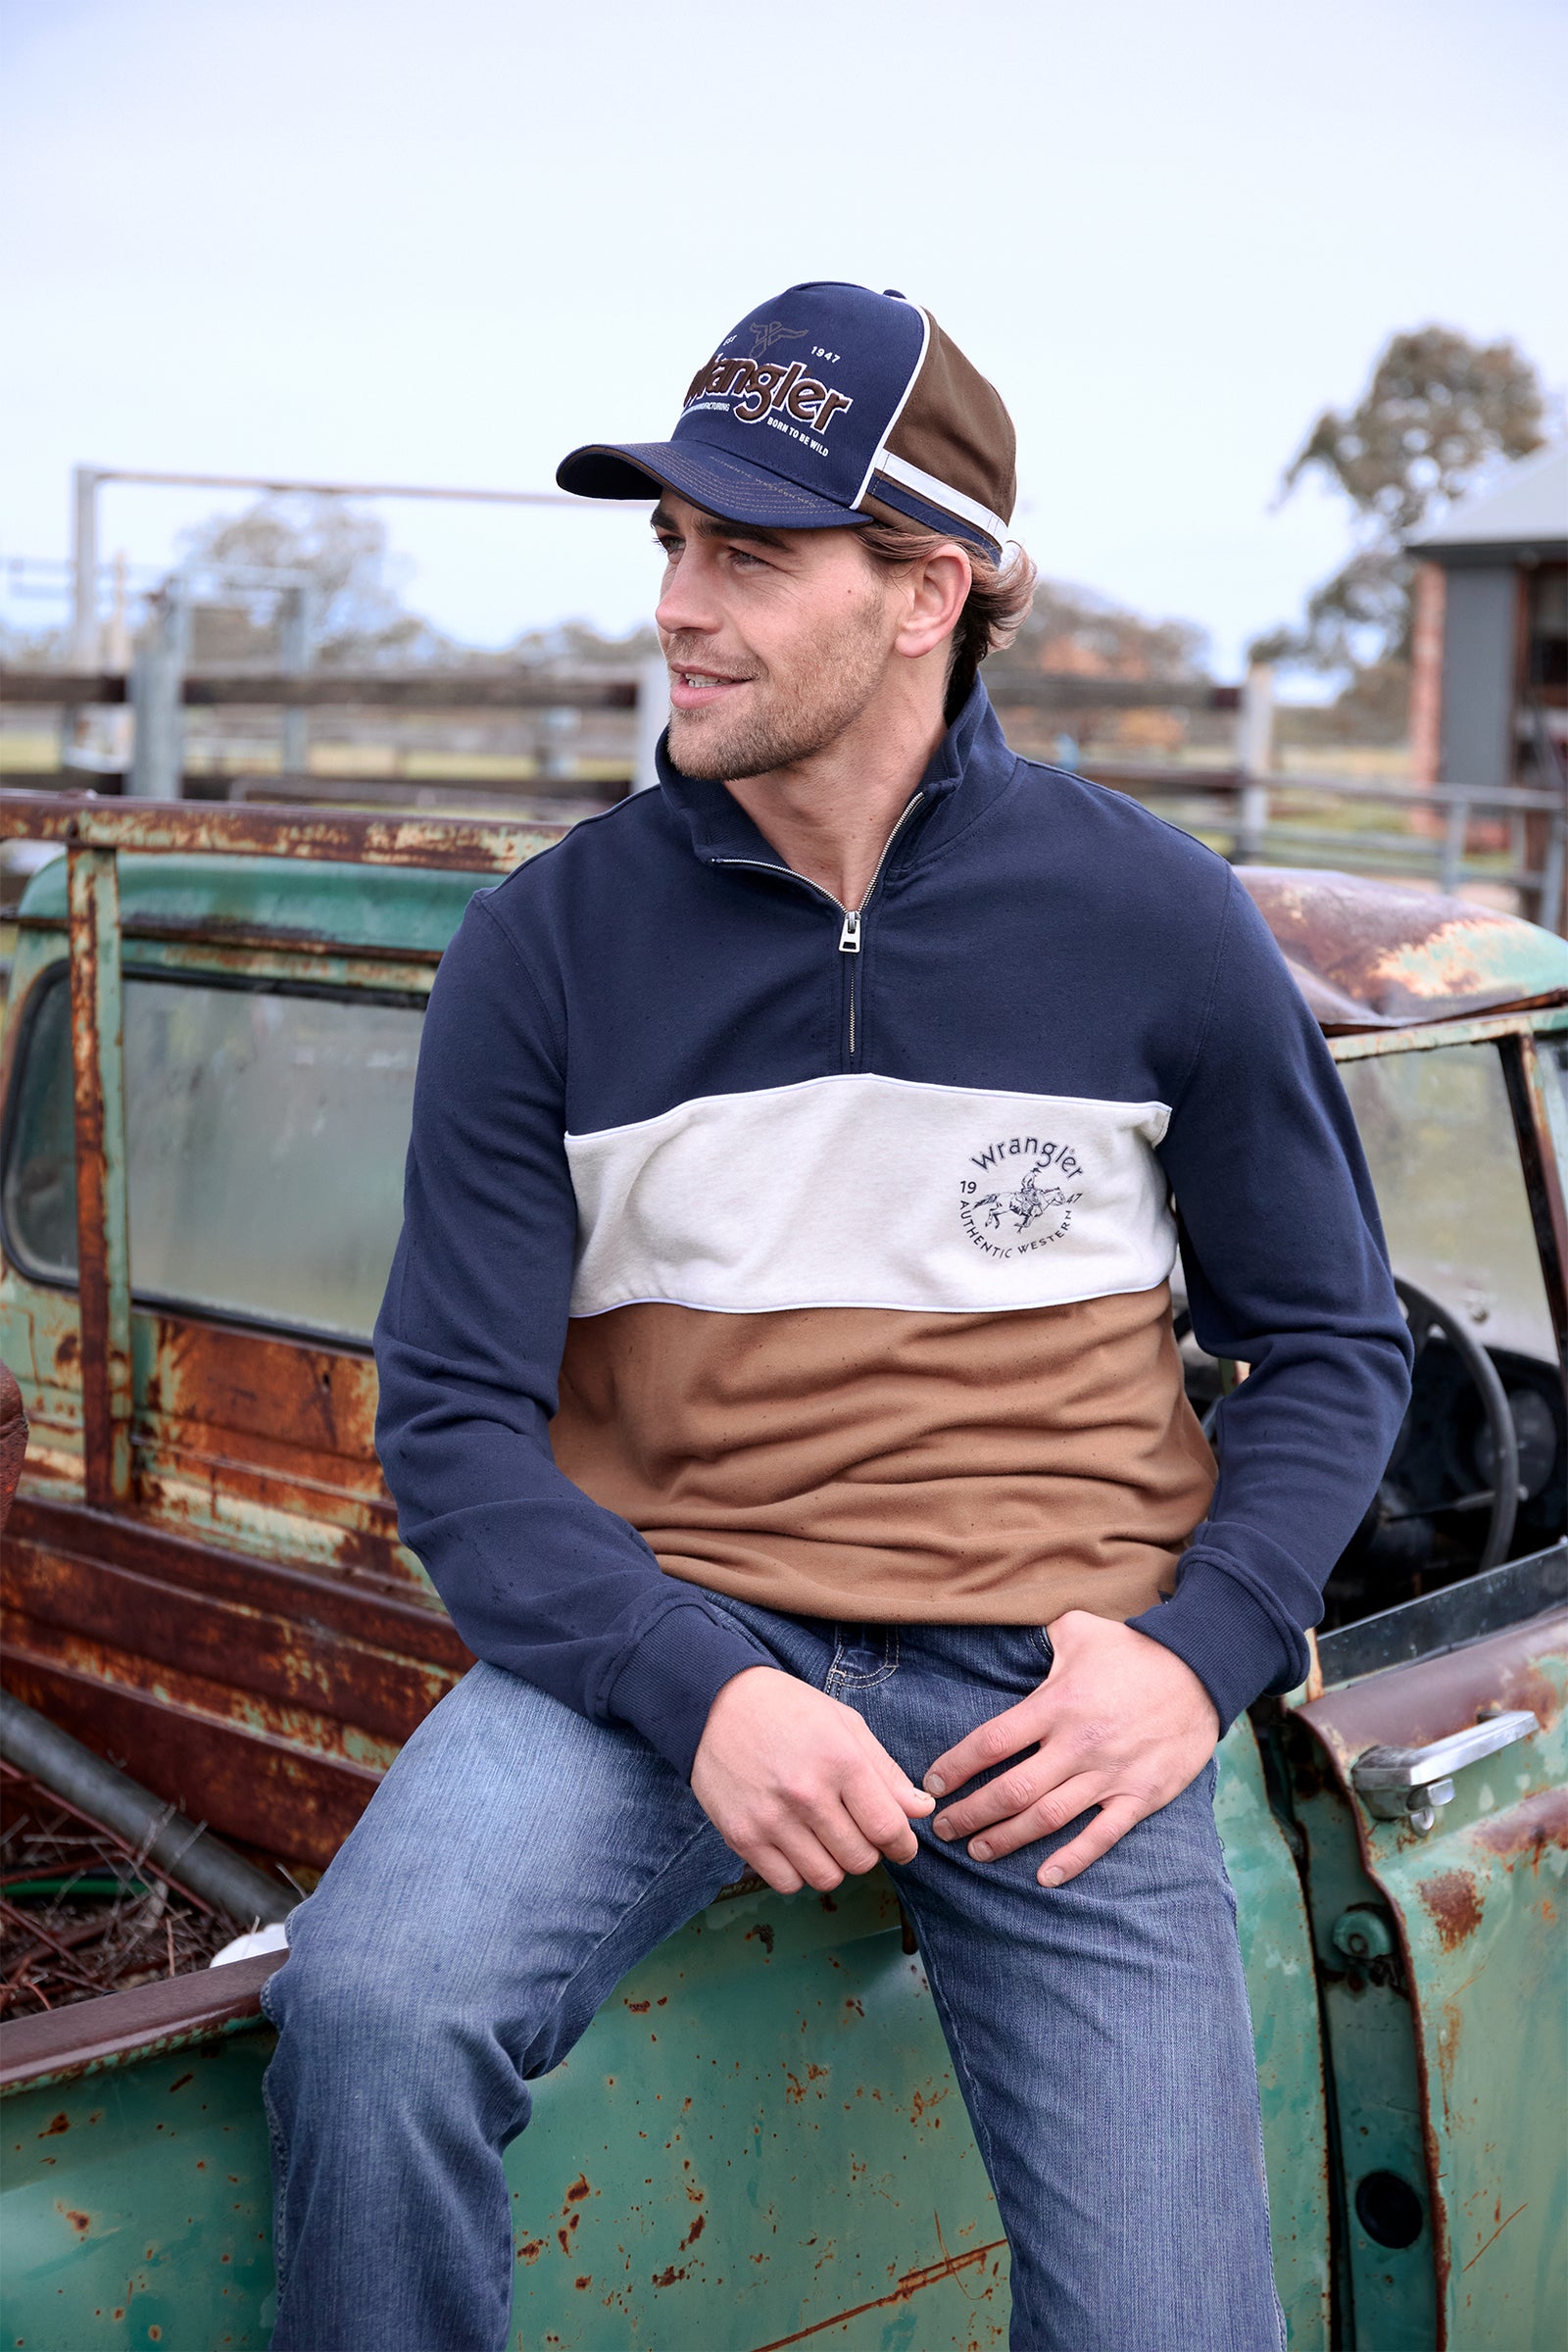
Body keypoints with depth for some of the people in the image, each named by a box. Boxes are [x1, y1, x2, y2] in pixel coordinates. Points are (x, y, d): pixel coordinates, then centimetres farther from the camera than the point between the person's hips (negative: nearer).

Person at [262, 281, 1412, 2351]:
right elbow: (455, 1419, -3)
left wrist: (1200, 1652, -8)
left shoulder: (1157, 922, 0)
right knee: (369, 2006, -28)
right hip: (662, 1623, 0)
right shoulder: (546, 948, -1)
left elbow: (1334, 1346, 8)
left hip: (1043, 1676, 1)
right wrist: (696, 1692, -19)